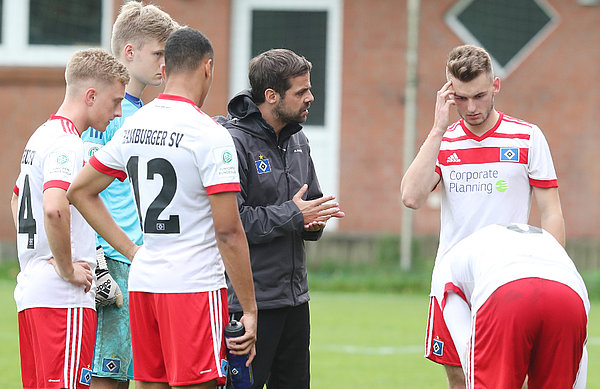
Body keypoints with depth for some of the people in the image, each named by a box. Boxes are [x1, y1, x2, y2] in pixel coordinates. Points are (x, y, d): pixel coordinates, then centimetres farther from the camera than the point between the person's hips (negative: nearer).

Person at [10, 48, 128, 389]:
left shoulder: (41, 137, 18)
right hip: (64, 298, -10)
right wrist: (67, 269, -18)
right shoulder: (66, 143, -13)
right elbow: (54, 209, -30)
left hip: (30, 291, 10)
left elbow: (17, 201, 34)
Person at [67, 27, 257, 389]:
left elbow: (80, 191, 20)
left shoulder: (133, 126, 10)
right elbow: (228, 233, -13)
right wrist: (250, 310, -8)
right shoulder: (210, 135, -11)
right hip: (195, 288, -7)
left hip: (143, 281, 7)